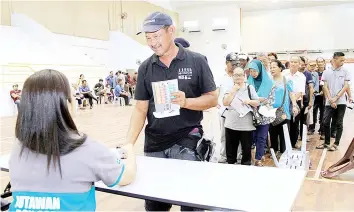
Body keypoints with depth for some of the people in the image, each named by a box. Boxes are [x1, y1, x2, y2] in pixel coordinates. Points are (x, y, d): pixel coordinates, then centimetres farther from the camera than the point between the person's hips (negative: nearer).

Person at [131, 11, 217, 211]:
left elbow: (212, 99, -3)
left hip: (187, 140, -3)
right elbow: (141, 108, 3)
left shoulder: (196, 61, -4)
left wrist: (185, 101, -21)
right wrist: (129, 143, -8)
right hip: (154, 143, 3)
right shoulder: (145, 68, 3)